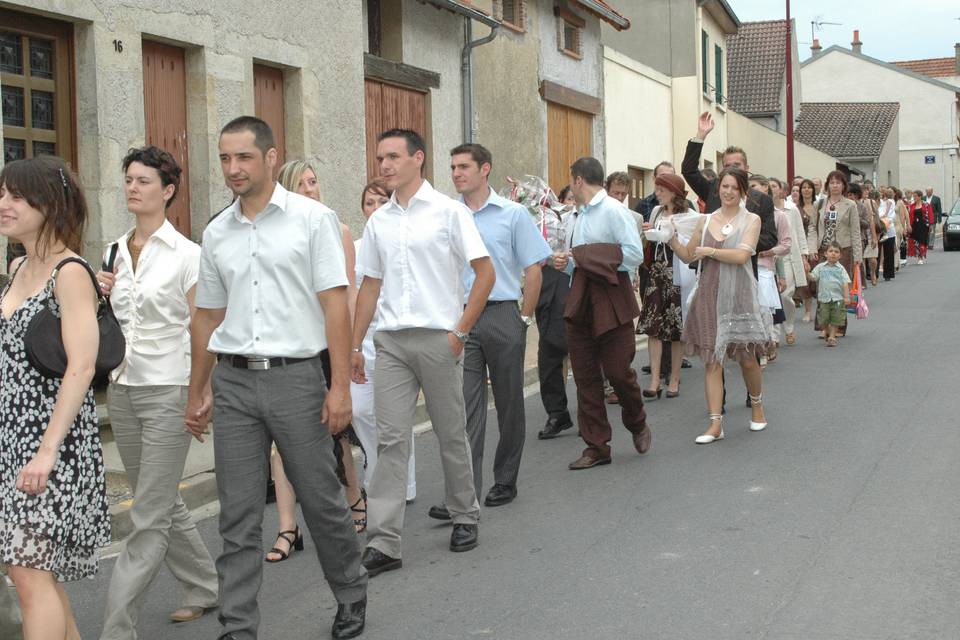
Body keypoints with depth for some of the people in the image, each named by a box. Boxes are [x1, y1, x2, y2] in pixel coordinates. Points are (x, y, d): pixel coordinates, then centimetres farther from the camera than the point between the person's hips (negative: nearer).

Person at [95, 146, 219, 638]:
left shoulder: (186, 254, -7)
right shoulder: (115, 252, 11)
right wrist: (100, 296, -2)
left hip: (168, 390, -7)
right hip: (122, 388, 7)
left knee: (150, 518, -5)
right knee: (163, 505, 16)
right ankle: (205, 588, 33)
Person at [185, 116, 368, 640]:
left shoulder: (312, 219, -2)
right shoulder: (216, 234, 11)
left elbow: (335, 305, -6)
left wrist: (340, 386, -12)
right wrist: (197, 392, 19)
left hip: (296, 376, -3)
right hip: (234, 381, 4)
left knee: (321, 500, 7)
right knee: (238, 515, 4)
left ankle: (351, 595, 29)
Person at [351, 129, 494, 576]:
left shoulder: (448, 211, -3)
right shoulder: (378, 221, 10)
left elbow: (485, 274, -4)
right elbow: (370, 286, 16)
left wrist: (461, 331, -9)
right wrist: (355, 345, 11)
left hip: (438, 338, -3)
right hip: (391, 341, 4)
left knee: (451, 435, 8)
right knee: (392, 439, -1)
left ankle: (464, 517, 27)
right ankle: (382, 543, -2)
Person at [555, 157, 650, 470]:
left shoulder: (614, 211, -9)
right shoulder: (576, 219, 14)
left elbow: (634, 255, -17)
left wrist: (586, 257, -15)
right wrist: (568, 263, 0)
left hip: (611, 300, -7)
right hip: (580, 301, 7)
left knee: (618, 370, -1)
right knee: (585, 376, 5)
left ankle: (637, 425, 28)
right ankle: (596, 447, 12)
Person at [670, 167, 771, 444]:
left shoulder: (751, 220, 1)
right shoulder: (706, 220, 9)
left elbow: (742, 255, -13)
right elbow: (688, 255, 15)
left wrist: (709, 251, -11)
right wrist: (671, 239, -1)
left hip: (738, 295, -2)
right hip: (709, 294, 2)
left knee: (747, 358, 7)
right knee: (712, 360, 0)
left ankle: (757, 406, 34)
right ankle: (716, 424, 2)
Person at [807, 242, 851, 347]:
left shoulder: (840, 268, 1)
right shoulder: (820, 267, 5)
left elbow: (845, 283, -2)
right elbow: (812, 277, 4)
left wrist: (846, 297, -9)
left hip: (838, 299, -1)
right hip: (824, 298, 1)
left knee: (836, 320, 0)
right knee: (823, 320, 4)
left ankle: (832, 337, 12)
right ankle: (829, 332, 30)